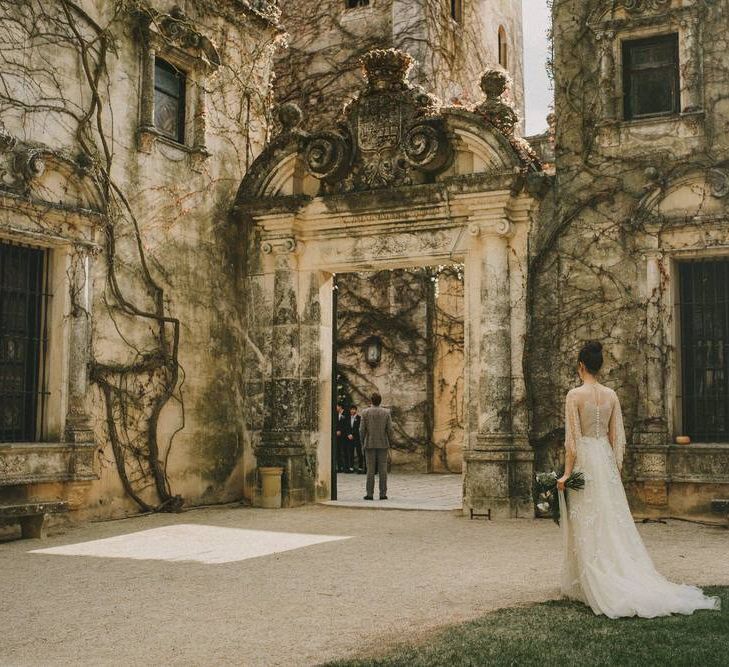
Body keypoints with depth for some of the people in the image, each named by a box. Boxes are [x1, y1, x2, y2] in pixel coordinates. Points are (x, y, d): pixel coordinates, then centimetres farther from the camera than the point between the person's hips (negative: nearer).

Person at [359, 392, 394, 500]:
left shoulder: (365, 413, -4)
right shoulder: (386, 412, -2)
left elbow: (362, 429, -4)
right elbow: (390, 429, -3)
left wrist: (362, 443, 6)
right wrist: (389, 442, 9)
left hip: (370, 444, -1)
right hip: (383, 444, 1)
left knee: (370, 470, 1)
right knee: (383, 470, 3)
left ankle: (370, 494, 0)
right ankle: (383, 494, 2)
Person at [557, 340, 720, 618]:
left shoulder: (575, 395, -11)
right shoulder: (611, 395, 5)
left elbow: (572, 438, -13)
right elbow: (617, 436, 7)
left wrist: (567, 473, -9)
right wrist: (616, 467, 15)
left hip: (583, 460, -5)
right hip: (606, 460, 5)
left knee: (587, 525, 1)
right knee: (613, 521, 10)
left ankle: (592, 587, 6)